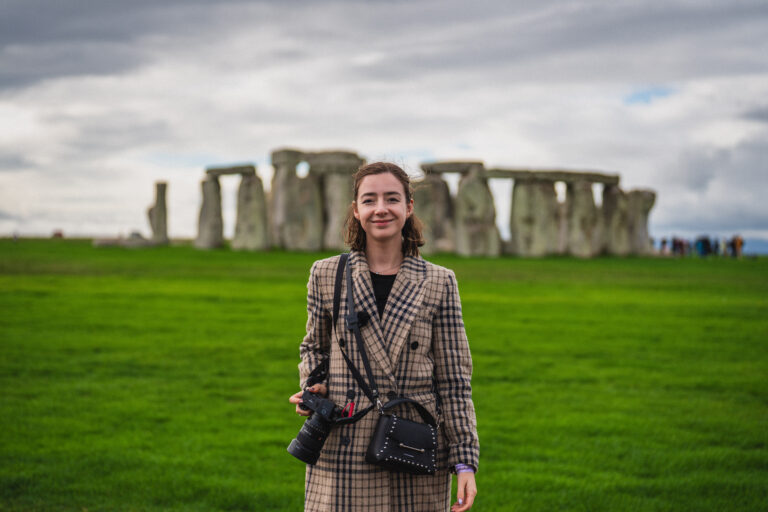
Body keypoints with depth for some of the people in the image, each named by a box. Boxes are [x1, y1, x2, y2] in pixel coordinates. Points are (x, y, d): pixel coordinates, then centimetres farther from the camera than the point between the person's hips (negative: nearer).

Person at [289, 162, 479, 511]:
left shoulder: (438, 283, 2)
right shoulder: (326, 275, 4)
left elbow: (454, 379, 2)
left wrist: (465, 460, -2)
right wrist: (312, 389, -3)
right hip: (343, 456, 1)